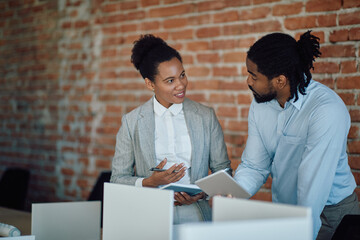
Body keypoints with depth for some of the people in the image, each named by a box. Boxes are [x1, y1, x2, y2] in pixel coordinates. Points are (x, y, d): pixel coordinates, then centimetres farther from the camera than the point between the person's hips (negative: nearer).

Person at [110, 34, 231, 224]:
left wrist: (203, 192, -6)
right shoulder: (132, 122, 6)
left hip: (196, 216, 1)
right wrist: (150, 182, -10)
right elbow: (118, 179, 9)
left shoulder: (206, 117, 9)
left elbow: (223, 171, 14)